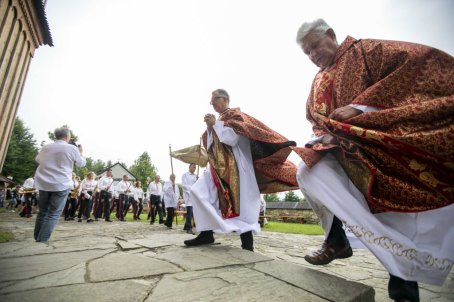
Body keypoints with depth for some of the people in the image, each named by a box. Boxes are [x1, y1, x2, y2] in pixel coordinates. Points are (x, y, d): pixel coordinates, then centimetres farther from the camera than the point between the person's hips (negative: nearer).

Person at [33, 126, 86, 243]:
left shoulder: (46, 147, 7)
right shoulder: (72, 148, -7)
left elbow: (38, 160, 26)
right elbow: (81, 163, 6)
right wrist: (81, 152, 21)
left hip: (43, 183, 5)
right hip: (61, 185, -5)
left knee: (42, 211, 17)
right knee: (53, 214, 0)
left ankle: (36, 238, 24)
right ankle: (42, 241, -3)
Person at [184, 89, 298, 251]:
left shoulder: (236, 115, -1)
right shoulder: (218, 122, 21)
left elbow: (231, 138, -18)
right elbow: (210, 147, 16)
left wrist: (215, 124, -10)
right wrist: (209, 128, 3)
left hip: (235, 167, -8)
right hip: (219, 167, 8)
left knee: (240, 203, -7)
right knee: (199, 192, -5)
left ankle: (247, 243, 3)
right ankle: (207, 233, -2)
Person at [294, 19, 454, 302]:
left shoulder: (366, 50, 0)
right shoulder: (318, 84, 13)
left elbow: (421, 61, -14)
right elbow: (317, 122, 13)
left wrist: (360, 106, -25)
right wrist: (326, 138, -12)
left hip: (398, 149, -3)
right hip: (350, 157, 4)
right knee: (308, 172, -21)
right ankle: (337, 240, -9)